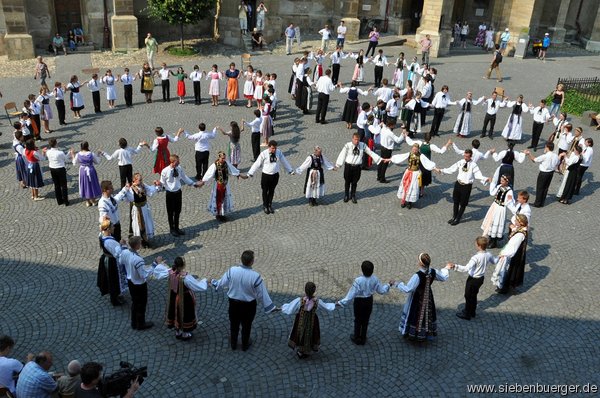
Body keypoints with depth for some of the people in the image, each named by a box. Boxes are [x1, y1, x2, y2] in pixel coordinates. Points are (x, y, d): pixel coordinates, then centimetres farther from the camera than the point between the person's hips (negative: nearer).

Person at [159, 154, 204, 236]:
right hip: (170, 193, -4)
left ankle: (176, 228, 36)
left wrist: (195, 183, 8)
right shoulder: (165, 171, -19)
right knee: (170, 212, 11)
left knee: (178, 211, 17)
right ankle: (172, 229, 31)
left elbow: (185, 178, 6)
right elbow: (162, 183, -7)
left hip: (178, 192, 4)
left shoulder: (179, 168, -7)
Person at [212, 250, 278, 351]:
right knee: (246, 325, 22)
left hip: (233, 302, 2)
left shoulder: (232, 270, -21)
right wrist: (271, 307, -4)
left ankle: (233, 343, 46)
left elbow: (222, 283, -3)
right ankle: (245, 345, 43)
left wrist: (213, 282, 20)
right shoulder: (255, 276, -28)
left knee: (234, 323, 25)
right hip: (248, 305, -2)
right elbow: (262, 294, -17)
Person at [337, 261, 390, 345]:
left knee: (358, 320, 19)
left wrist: (341, 302, -20)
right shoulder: (375, 279, -17)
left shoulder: (358, 280, -31)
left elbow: (352, 294, -27)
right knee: (365, 320, 22)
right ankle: (363, 339, 37)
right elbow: (382, 290, -4)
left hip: (359, 302, -4)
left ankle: (356, 338, 37)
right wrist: (388, 285, 15)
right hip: (369, 301, 4)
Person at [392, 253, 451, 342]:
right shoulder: (433, 272, -15)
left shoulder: (417, 276, -33)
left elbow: (407, 289, -33)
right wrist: (446, 269, 23)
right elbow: (443, 278, 5)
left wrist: (396, 284, -23)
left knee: (415, 315, 14)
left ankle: (412, 333, 31)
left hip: (417, 299, -6)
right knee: (427, 314, 24)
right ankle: (427, 333, 41)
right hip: (428, 298, 6)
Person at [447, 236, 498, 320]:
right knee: (473, 295, 26)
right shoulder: (489, 254, -10)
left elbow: (466, 269, -40)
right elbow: (494, 261, 13)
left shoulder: (476, 257, -33)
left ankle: (467, 314, 28)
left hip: (473, 279, -7)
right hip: (481, 278, 7)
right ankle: (472, 312, 42)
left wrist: (455, 266, -43)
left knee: (468, 296, 13)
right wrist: (498, 257, 34)